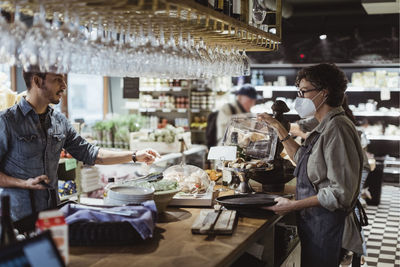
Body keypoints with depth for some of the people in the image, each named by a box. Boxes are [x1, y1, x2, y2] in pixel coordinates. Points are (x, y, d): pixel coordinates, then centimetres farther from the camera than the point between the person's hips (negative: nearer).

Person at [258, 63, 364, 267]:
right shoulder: (325, 127, 11)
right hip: (312, 223, 10)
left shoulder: (337, 129, -21)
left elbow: (340, 192, -25)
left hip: (325, 227, -10)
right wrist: (278, 127, 19)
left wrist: (293, 205, -22)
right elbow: (301, 157, 24)